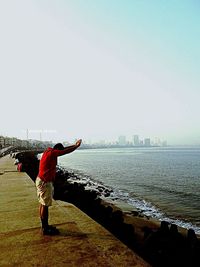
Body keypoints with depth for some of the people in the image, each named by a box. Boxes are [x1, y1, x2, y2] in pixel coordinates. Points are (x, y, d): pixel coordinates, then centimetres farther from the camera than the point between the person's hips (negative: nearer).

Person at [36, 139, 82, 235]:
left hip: (41, 180, 10)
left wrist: (74, 145, 17)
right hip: (45, 182, -10)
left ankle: (45, 225, 27)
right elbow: (66, 151, -19)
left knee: (42, 204, 15)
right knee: (45, 205, -1)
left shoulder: (49, 150, 9)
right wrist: (77, 146, -6)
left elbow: (63, 149, 17)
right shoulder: (52, 153, -19)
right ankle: (45, 229, 10)